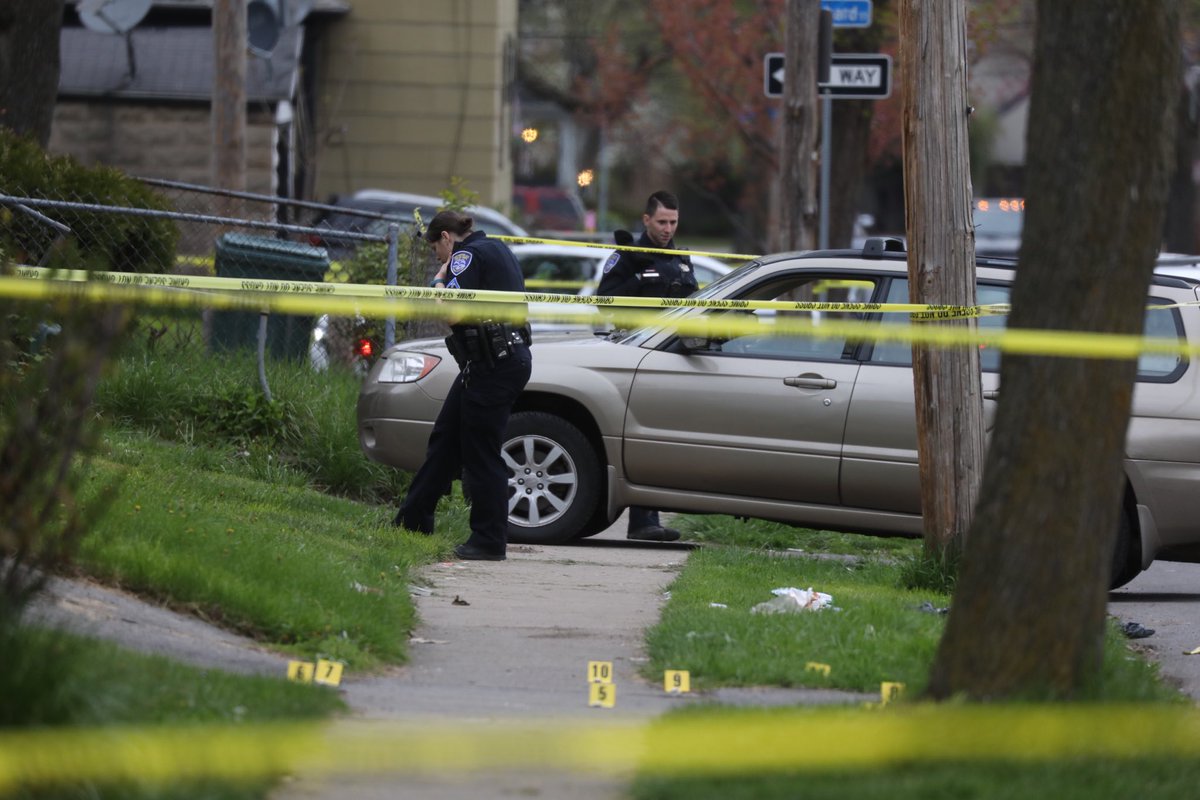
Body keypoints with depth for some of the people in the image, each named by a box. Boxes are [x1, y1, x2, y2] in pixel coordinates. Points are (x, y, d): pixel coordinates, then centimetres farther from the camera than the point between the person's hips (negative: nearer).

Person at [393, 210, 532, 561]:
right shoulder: (496, 249, 18)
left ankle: (489, 541, -2)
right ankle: (413, 521, 22)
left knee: (481, 453, -5)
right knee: (445, 439, 15)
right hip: (509, 357, 10)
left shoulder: (468, 255, -12)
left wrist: (439, 281, -3)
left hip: (494, 366, -10)